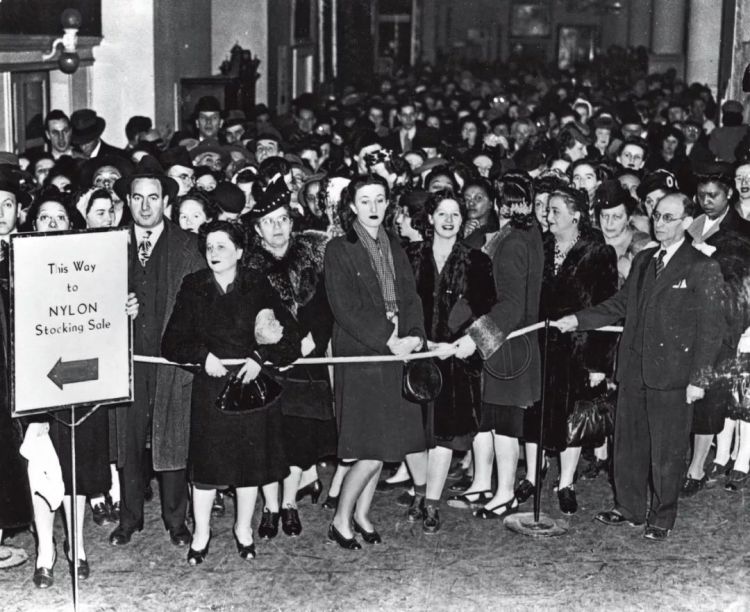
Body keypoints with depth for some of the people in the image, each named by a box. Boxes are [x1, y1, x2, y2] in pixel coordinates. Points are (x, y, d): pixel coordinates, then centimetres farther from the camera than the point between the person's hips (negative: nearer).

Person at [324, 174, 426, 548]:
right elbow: (345, 308, -11)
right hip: (358, 356, -6)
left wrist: (414, 335, -9)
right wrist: (387, 339, -17)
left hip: (396, 355, 6)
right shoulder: (339, 250, -4)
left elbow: (410, 299, 10)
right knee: (372, 450, -9)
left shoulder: (394, 249, 15)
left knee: (383, 446, 7)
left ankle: (361, 514, 21)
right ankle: (341, 520, 5)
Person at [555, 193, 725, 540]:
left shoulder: (702, 268, -6)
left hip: (672, 376, -6)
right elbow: (619, 306, 15)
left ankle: (662, 519, 17)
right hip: (634, 370, 6)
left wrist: (698, 378, -12)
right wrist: (577, 320, 2)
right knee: (628, 443, 13)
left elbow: (711, 328, -8)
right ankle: (629, 508, 28)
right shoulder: (642, 261, 14)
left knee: (667, 452, 3)